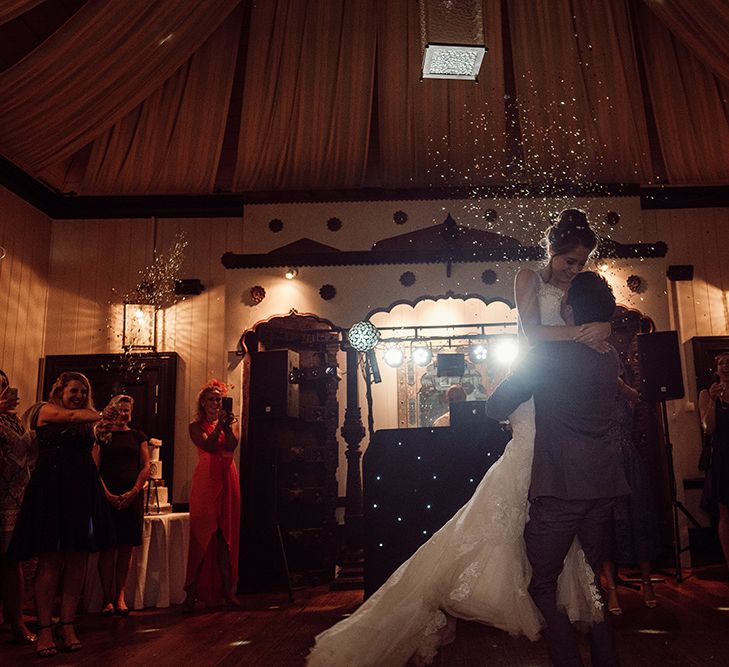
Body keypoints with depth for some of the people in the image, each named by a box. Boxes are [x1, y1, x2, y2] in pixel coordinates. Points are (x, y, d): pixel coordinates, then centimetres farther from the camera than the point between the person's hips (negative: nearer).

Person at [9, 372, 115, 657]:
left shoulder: (87, 421, 19)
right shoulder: (46, 411, 5)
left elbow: (88, 458, 10)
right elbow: (71, 415, -14)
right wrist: (101, 416, -23)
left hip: (82, 493, 5)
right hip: (52, 491, -5)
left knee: (77, 560, 2)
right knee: (50, 561, -4)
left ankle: (67, 624, 10)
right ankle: (44, 628, 4)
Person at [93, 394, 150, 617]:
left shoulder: (137, 436, 12)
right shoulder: (102, 435, 6)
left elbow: (146, 466, 6)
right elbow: (94, 467, -1)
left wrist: (133, 492, -8)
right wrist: (107, 493, -13)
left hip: (132, 497, 2)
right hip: (106, 497, -2)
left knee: (126, 547, 2)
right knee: (108, 547, -2)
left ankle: (120, 596, 9)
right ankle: (108, 598, 5)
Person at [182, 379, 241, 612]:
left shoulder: (231, 423, 11)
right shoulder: (196, 426, 5)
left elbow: (232, 445, -8)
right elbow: (209, 446, -13)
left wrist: (226, 424, -18)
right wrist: (219, 425, -17)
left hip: (228, 480, 3)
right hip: (205, 481, -2)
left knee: (227, 534, 5)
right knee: (202, 534, -5)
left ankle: (227, 588, 11)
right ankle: (192, 592, 0)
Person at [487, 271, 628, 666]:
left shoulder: (545, 356, -10)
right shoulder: (611, 360, 7)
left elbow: (496, 408, -5)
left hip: (559, 489, -6)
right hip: (605, 486, 6)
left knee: (542, 583, 5)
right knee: (590, 579, 18)